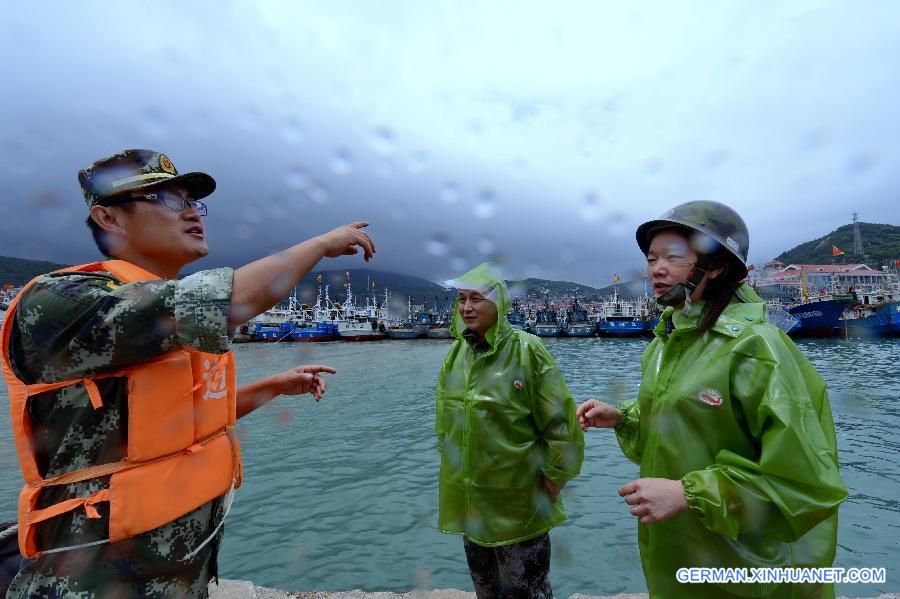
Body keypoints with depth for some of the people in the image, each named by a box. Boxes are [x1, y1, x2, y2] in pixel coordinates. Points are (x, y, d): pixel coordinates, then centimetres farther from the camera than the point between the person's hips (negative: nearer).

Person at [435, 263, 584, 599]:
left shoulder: (526, 350, -17)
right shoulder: (456, 353, 1)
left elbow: (560, 419, -13)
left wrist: (555, 475, -9)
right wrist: (450, 461, 14)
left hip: (518, 503, -5)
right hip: (468, 500, 6)